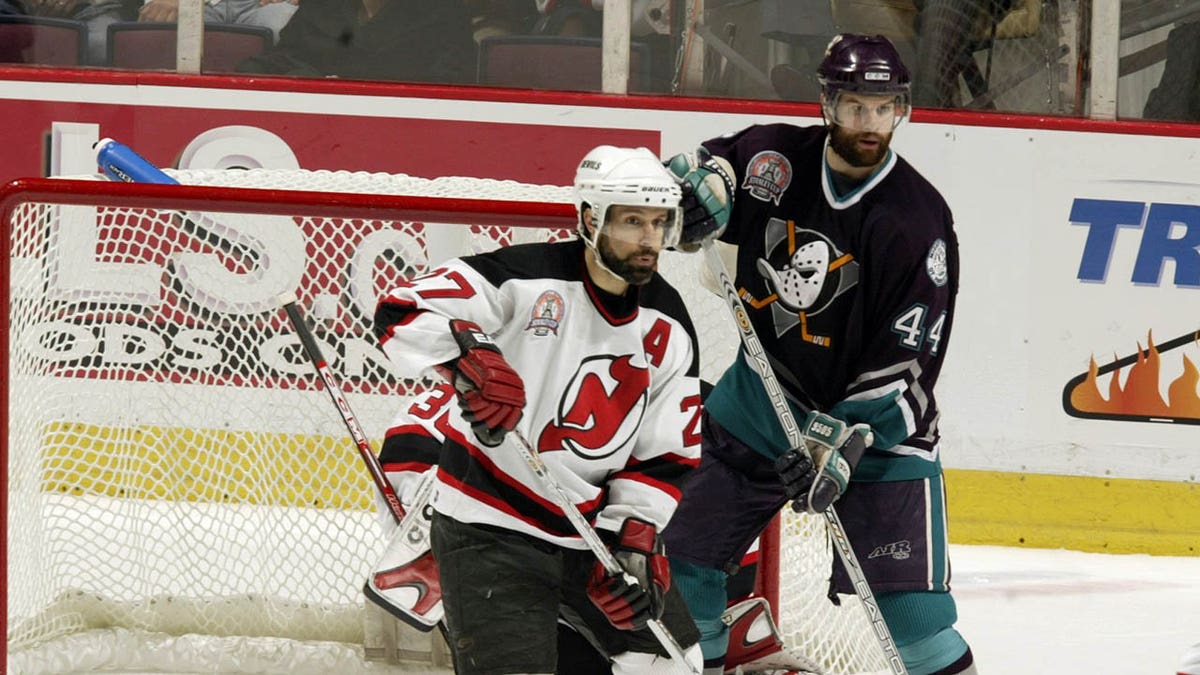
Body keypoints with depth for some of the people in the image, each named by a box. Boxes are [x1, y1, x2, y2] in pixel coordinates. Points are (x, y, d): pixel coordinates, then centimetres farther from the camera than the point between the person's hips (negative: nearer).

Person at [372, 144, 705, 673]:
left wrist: (634, 538, -7)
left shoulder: (669, 331, 3)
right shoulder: (526, 278, -16)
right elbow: (402, 314, -21)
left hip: (590, 530, 7)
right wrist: (468, 356, -39)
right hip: (490, 528, -7)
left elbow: (665, 455, 6)